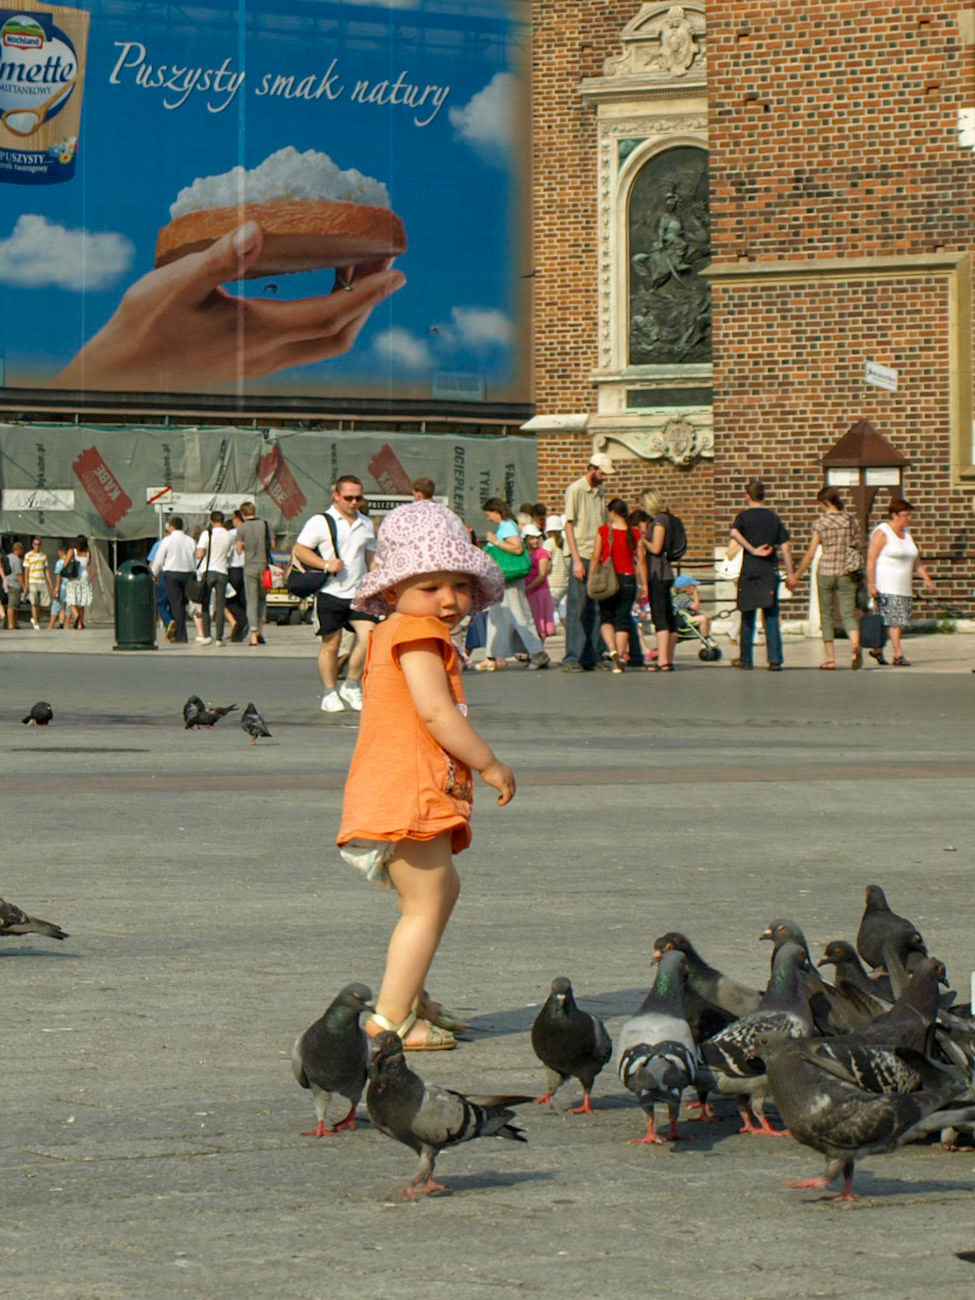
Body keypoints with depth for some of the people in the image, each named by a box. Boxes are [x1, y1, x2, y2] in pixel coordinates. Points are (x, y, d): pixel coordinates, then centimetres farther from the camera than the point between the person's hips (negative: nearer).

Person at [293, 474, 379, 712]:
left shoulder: (366, 525, 16)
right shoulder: (320, 522, -1)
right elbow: (300, 550, -5)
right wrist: (326, 564, -17)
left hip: (359, 593, 4)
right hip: (330, 593, -4)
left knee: (369, 637, -11)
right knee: (331, 644, 0)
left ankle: (351, 686, 6)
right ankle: (330, 693, 13)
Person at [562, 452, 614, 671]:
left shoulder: (600, 492, 15)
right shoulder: (575, 490, -6)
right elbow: (568, 525, -9)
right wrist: (576, 560, -14)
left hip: (599, 557, 7)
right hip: (581, 556, -7)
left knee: (595, 610, 7)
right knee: (577, 608, -6)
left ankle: (592, 657, 11)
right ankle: (572, 659, -5)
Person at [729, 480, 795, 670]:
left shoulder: (744, 516, 0)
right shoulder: (774, 517, 7)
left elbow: (734, 533, -22)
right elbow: (785, 546, 3)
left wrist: (752, 550, -15)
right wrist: (789, 573, 7)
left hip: (749, 571, -1)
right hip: (770, 571, 1)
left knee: (747, 616, 10)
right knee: (771, 617, 0)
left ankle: (745, 659, 15)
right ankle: (775, 659, -11)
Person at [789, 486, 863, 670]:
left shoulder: (820, 522, -5)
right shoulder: (850, 521, 2)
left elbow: (811, 553, -5)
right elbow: (858, 548, 7)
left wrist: (797, 576, 4)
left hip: (825, 572, -2)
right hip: (846, 572, 2)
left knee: (826, 615, 10)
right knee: (848, 614, 1)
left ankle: (830, 659, 8)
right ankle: (855, 644, -29)